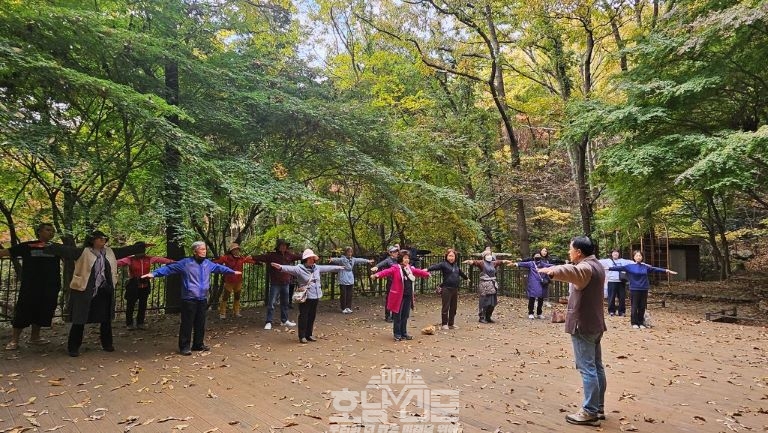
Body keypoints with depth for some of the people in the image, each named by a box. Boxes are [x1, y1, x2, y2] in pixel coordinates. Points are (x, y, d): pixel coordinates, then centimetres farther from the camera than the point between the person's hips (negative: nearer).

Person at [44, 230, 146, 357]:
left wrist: (143, 245, 15)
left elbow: (127, 250, 14)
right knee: (80, 320, 2)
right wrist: (47, 247, -28)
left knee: (106, 319, 14)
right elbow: (65, 250, -16)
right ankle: (73, 348, 15)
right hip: (84, 292, -5)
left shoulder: (110, 252, 9)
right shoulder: (82, 252, -6)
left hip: (105, 292, 5)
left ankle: (107, 344, 29)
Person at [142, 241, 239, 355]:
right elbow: (169, 268, -10)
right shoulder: (186, 263, -8)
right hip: (189, 299, -6)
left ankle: (198, 344, 25)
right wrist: (153, 273, -20)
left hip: (203, 299, 6)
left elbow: (219, 267, 25)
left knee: (200, 323, 13)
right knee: (187, 324, -1)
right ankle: (184, 347, 9)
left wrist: (232, 272, 32)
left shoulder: (208, 263, 9)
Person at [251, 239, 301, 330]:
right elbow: (262, 257, -19)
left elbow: (298, 256, 16)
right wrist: (252, 257, -34)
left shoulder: (289, 255, 5)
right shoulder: (272, 255, -8)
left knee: (285, 303, 16)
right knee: (271, 303, -4)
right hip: (275, 284, -5)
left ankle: (284, 320, 30)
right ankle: (268, 322, 4)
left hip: (285, 283, 5)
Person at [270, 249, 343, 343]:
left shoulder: (317, 268, 10)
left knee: (312, 316, 13)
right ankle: (302, 336, 11)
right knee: (303, 317, 0)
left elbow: (327, 268, 24)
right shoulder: (299, 268, -11)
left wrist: (339, 268, 35)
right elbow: (290, 268, -26)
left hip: (315, 297, 6)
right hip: (305, 297, -6)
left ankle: (309, 334, 25)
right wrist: (281, 267, -46)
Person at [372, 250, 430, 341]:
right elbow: (387, 271, -26)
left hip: (408, 296, 6)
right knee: (397, 316, 3)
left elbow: (418, 271, 29)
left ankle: (404, 333, 26)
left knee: (405, 316, 14)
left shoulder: (411, 269, 11)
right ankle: (397, 334, 14)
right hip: (398, 296, -6)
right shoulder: (395, 268, -10)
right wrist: (377, 275, -44)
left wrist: (427, 274, 44)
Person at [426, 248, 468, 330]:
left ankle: (451, 324, 21)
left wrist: (466, 277, 52)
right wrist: (428, 269, -42)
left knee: (453, 307, 11)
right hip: (446, 289, -6)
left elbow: (461, 273, 34)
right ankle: (444, 324, 8)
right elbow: (436, 266, -23)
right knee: (445, 307, -2)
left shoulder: (456, 265, 14)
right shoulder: (444, 264, -5)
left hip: (455, 289, 6)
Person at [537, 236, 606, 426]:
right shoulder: (597, 266, 13)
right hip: (595, 324, 10)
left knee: (587, 369, -6)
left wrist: (553, 271, -62)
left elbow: (573, 271, -43)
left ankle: (590, 412, -2)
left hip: (583, 325, -10)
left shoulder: (586, 267, -18)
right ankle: (599, 408, 22)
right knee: (597, 367, 14)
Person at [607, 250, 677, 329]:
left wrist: (666, 271, -1)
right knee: (634, 307, 1)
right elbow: (620, 268, -8)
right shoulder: (630, 266, -2)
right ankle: (634, 323, 11)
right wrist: (609, 268, -18)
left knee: (642, 307, 7)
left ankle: (641, 323, 18)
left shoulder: (646, 266, 7)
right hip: (634, 289, -3)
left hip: (644, 290, 3)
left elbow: (655, 269, 6)